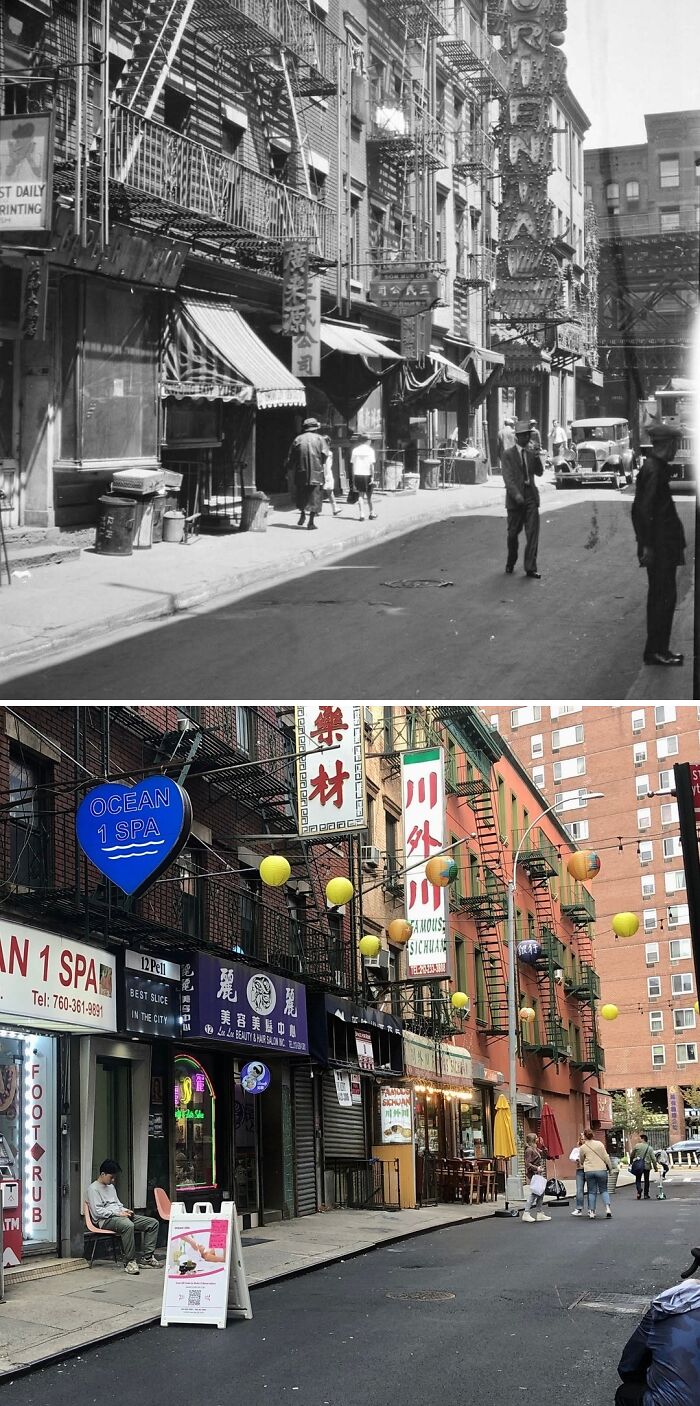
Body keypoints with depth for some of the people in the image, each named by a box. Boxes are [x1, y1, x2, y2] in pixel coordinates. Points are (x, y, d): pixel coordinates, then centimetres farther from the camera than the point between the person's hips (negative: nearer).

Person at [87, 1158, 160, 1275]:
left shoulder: (111, 1187, 24)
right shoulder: (94, 1189, -5)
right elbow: (97, 1211, -15)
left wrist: (126, 1211, 8)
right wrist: (118, 1213, -18)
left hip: (120, 1215, 9)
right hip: (105, 1220, -9)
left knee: (153, 1223, -4)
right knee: (128, 1225, -43)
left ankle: (147, 1257, -4)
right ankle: (130, 1261, -34)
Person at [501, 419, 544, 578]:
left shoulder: (531, 453, 13)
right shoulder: (508, 455, -1)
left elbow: (538, 472, 7)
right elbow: (507, 477, -9)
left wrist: (537, 457, -10)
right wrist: (516, 494, -21)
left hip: (531, 496, 3)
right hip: (515, 497, -3)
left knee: (533, 532, -5)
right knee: (513, 533, 6)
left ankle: (530, 568, -5)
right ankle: (510, 563, 26)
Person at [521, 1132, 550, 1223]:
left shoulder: (536, 1149, 16)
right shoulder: (529, 1150, -12)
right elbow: (528, 1164, -18)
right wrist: (537, 1168, -25)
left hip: (538, 1175, 10)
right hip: (532, 1175, -10)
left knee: (541, 1193, 10)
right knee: (533, 1193, -11)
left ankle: (539, 1214, 17)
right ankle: (526, 1214, -7)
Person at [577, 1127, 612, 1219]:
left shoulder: (583, 1147, 2)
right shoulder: (599, 1144, -1)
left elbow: (581, 1161, 14)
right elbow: (606, 1157, 0)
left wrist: (583, 1164, 36)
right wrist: (610, 1167, 12)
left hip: (589, 1171, 0)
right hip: (601, 1170, 0)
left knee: (592, 1192, 8)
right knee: (604, 1190, 11)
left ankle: (591, 1212, 4)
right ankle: (607, 1207, -8)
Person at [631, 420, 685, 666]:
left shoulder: (653, 466, 12)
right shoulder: (654, 469, -17)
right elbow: (645, 509, -21)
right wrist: (648, 545, -21)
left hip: (661, 543, 10)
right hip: (659, 544, -10)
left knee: (659, 595, 14)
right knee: (664, 596, -5)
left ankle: (657, 649, 21)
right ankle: (656, 651, 0)